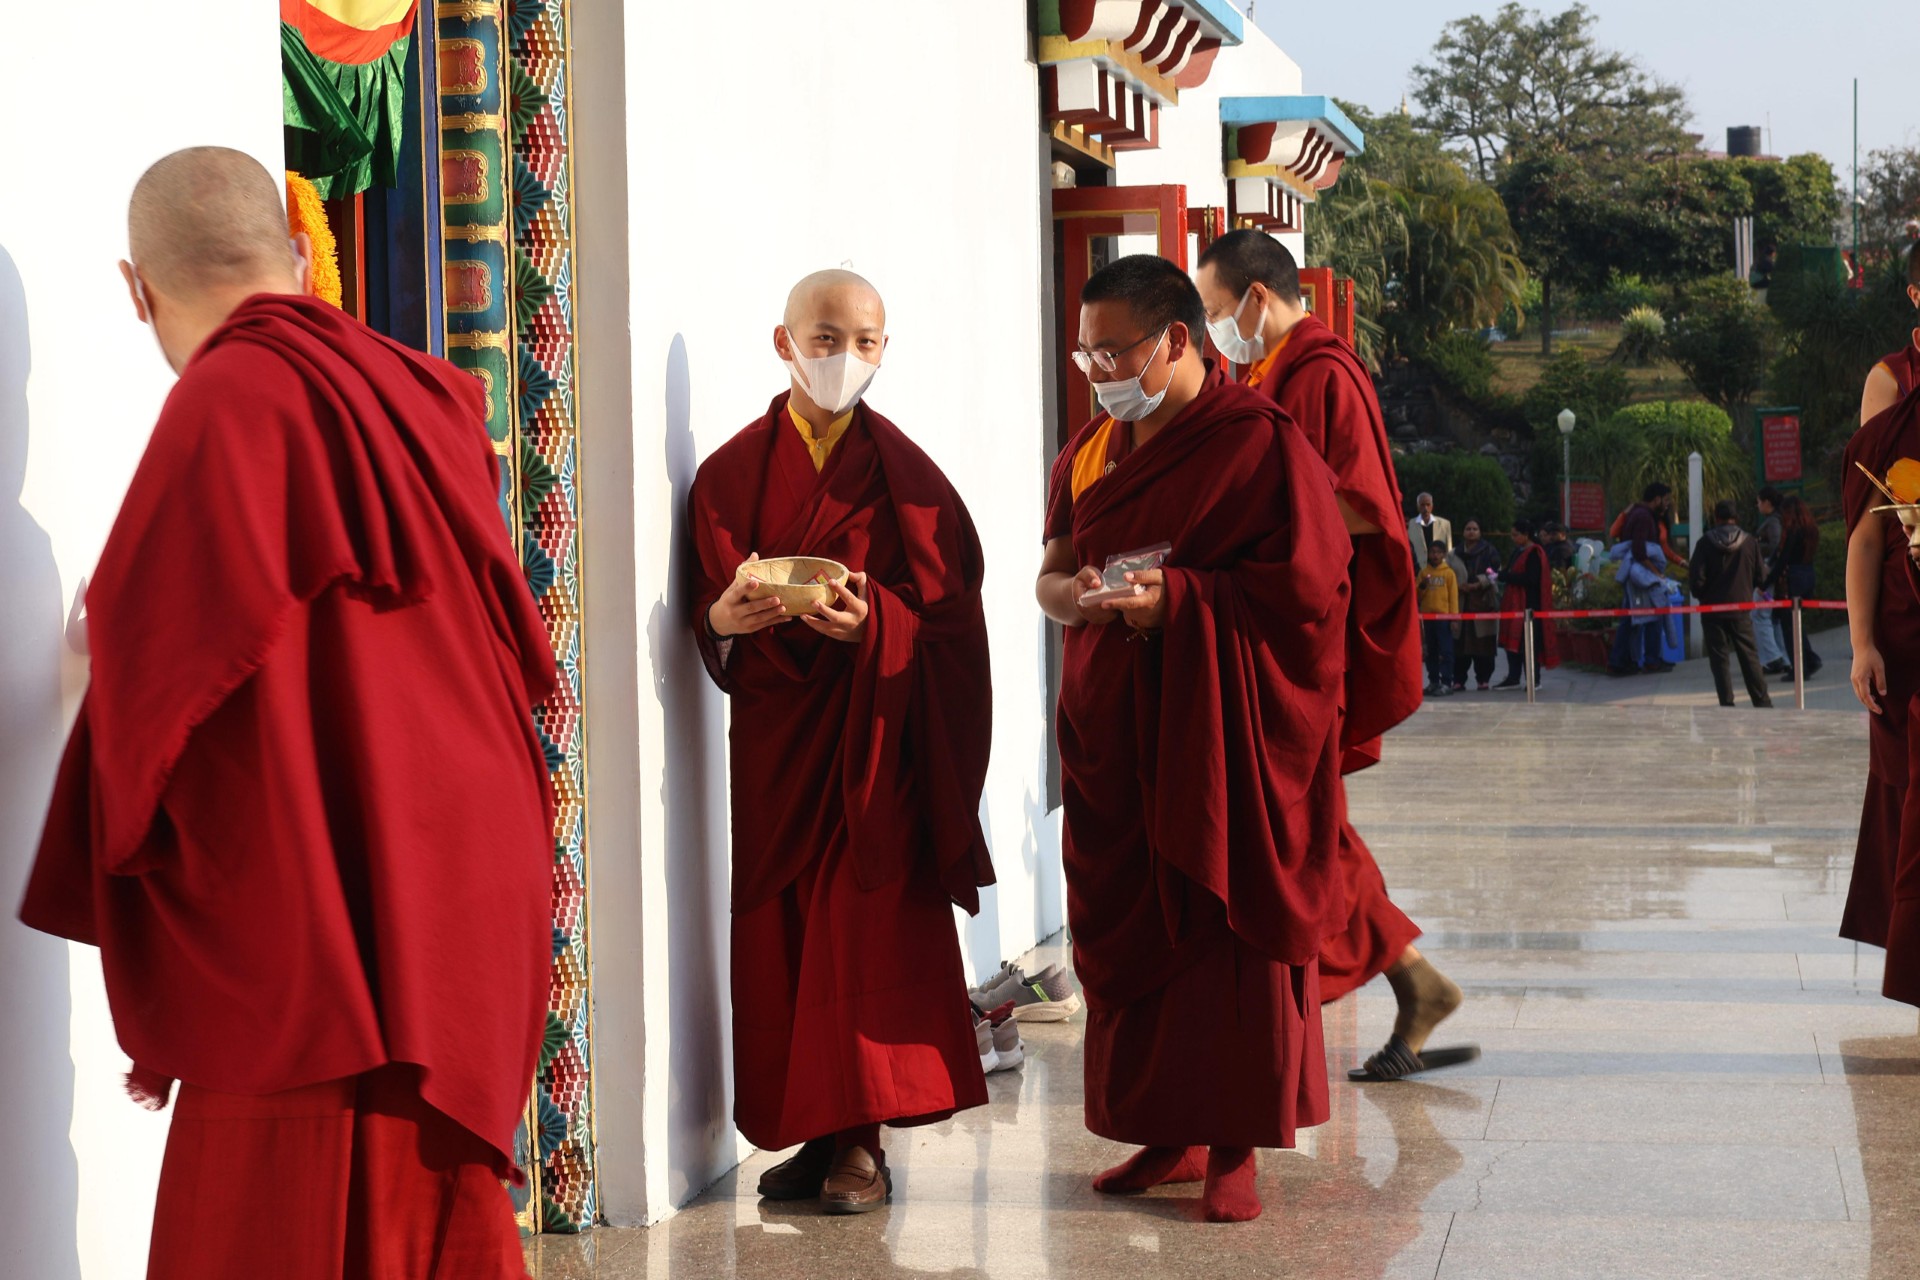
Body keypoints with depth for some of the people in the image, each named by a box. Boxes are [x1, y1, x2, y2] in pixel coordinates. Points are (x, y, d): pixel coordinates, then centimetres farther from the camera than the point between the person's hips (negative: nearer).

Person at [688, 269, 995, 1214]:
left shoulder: (903, 474, 0)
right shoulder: (732, 473, 7)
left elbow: (945, 615, -4)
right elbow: (708, 618, 6)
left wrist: (873, 622, -23)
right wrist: (724, 617, -16)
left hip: (873, 735, -3)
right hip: (773, 736, 3)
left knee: (866, 923, -6)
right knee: (779, 932, 3)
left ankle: (862, 1141, -1)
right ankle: (813, 1134, 11)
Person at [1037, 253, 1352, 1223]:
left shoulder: (1260, 444, -8)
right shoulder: (1090, 449, 13)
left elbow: (1305, 589, -13)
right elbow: (1051, 569, 17)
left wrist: (1175, 599, -21)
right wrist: (1066, 591, -7)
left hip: (1223, 733, -6)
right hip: (1115, 728, 6)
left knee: (1226, 931, -2)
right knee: (1127, 927, 7)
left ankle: (1234, 1148, 6)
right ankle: (1168, 1135, 18)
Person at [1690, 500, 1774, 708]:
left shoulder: (1706, 543, -9)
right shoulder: (1750, 542, -2)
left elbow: (1696, 578, -12)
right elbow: (1759, 576, 3)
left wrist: (1702, 597, 7)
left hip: (1713, 610, -2)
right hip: (1741, 609, 2)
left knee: (1719, 659, 3)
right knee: (1749, 657, 9)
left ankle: (1727, 704, 0)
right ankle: (1762, 702, 9)